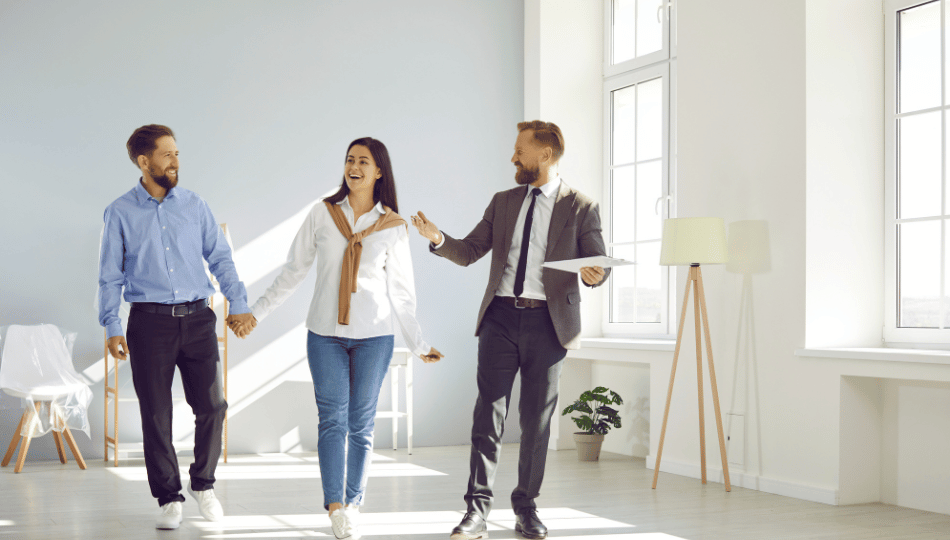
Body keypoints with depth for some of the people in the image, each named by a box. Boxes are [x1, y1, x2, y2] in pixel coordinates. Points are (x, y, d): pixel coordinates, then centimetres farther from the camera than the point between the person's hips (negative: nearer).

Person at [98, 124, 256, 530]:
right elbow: (110, 276, 4)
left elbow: (220, 258, 11)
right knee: (156, 415, 1)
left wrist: (238, 304, 2)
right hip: (149, 321, -2)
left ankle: (203, 484, 19)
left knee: (211, 405, -3)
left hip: (197, 318, 2)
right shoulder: (120, 213, 3)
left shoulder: (194, 206, 8)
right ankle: (169, 498, 15)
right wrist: (112, 327, -3)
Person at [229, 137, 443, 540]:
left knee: (362, 423, 4)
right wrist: (255, 312, 8)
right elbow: (293, 271, 9)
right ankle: (335, 505, -6)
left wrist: (418, 344, 7)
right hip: (325, 333, 0)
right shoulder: (323, 214, 4)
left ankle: (353, 506, 12)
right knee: (332, 419, -5)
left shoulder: (393, 226, 3)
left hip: (374, 335, 0)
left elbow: (401, 290, 8)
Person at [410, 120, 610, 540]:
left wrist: (594, 275, -22)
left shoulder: (581, 207, 4)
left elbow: (599, 263, 2)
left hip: (547, 321, -2)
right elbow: (468, 252, 12)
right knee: (488, 413, -3)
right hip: (500, 318, 2)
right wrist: (438, 238, -7)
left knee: (536, 420, 5)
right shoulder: (503, 202, 15)